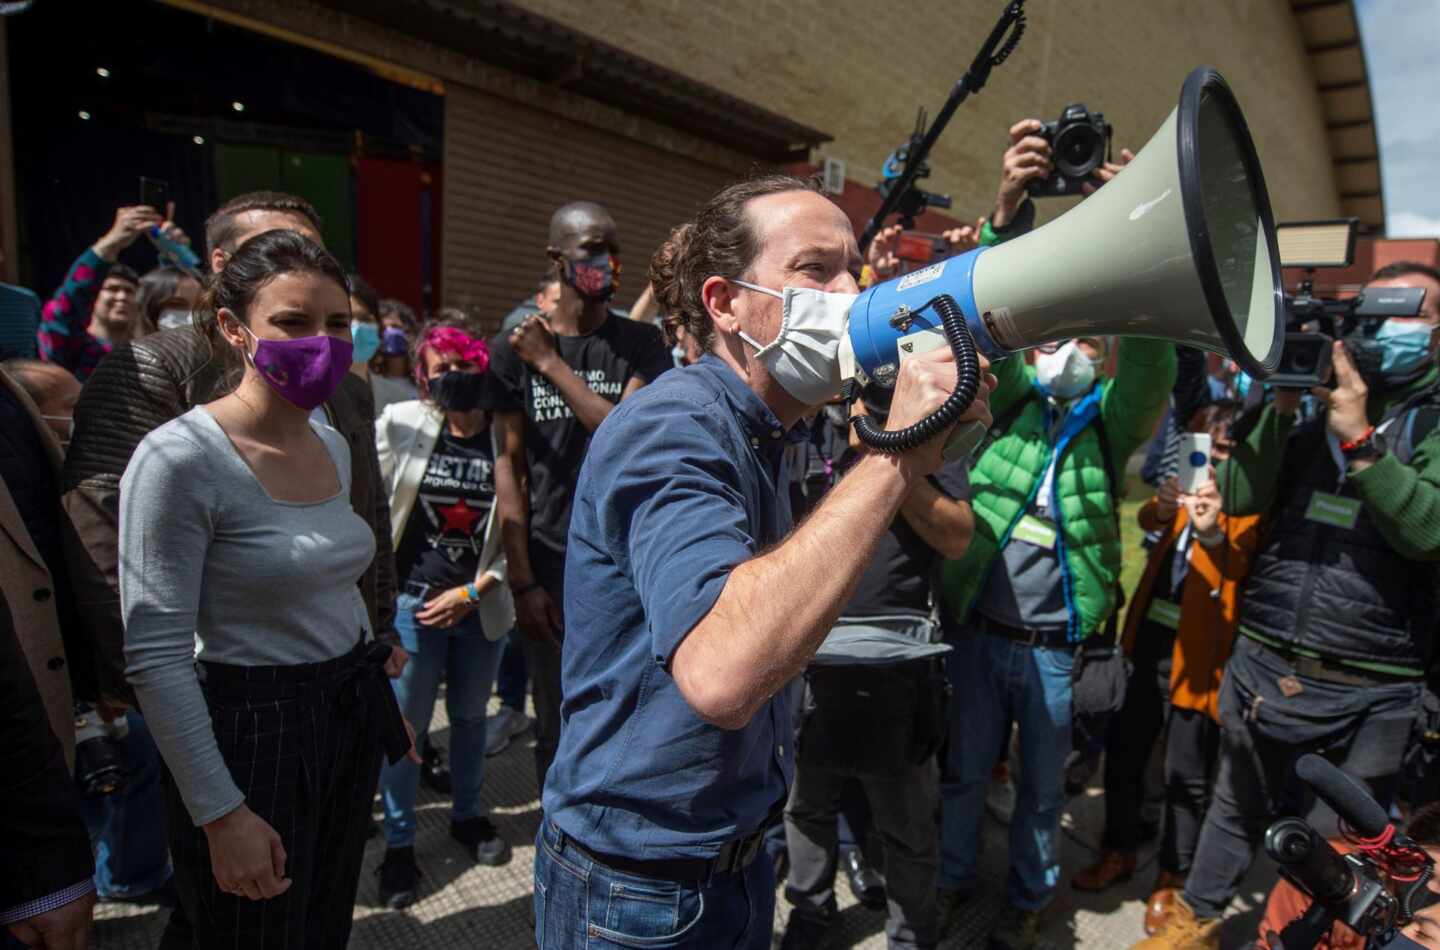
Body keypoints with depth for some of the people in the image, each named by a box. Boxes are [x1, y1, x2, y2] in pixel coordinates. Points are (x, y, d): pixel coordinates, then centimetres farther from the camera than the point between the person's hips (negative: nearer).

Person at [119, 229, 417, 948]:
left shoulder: (332, 445, 4)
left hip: (348, 722, 7)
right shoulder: (178, 458, -19)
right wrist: (222, 814, -17)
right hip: (251, 733, -7)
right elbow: (155, 659, -19)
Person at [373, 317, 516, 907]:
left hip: (481, 601, 1)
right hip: (412, 596, -1)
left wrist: (474, 591, -7)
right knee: (406, 721, 6)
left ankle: (468, 816, 39)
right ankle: (399, 844, 24)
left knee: (470, 715, 18)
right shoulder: (400, 424, -5)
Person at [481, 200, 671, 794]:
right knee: (557, 727, 11)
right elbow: (508, 466, 0)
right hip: (550, 563, 0)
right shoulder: (513, 349, 3)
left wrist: (552, 363, -11)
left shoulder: (641, 345, 3)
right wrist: (521, 579, -4)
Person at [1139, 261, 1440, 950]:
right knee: (1236, 813, 21)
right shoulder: (1318, 404, 8)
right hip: (1261, 666, 3)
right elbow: (1240, 496, -3)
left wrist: (1358, 438, -22)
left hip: (1366, 694, -3)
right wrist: (1281, 403, -11)